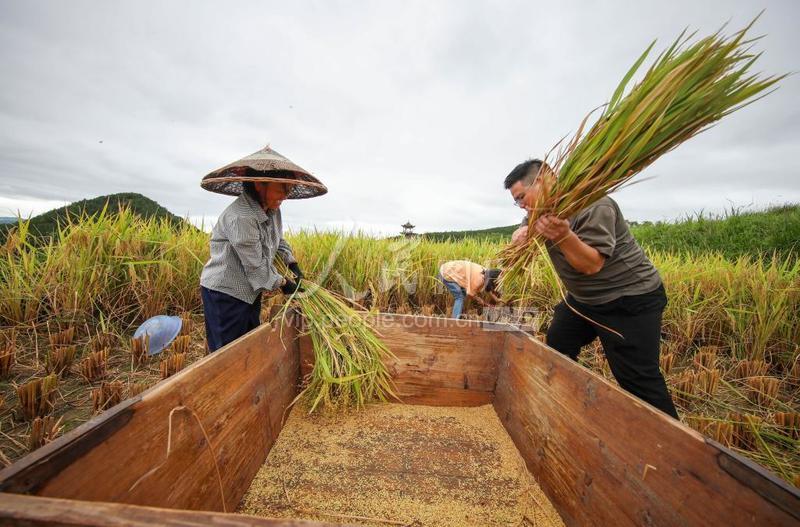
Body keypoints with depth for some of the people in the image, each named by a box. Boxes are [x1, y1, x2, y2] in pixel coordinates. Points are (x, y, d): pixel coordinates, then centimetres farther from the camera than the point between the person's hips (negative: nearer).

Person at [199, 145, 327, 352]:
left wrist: (292, 262, 4)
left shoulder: (272, 209, -2)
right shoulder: (240, 217, -28)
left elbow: (277, 238, 16)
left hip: (250, 292, 8)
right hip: (224, 293, -8)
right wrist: (283, 284, -11)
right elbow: (255, 265, -24)